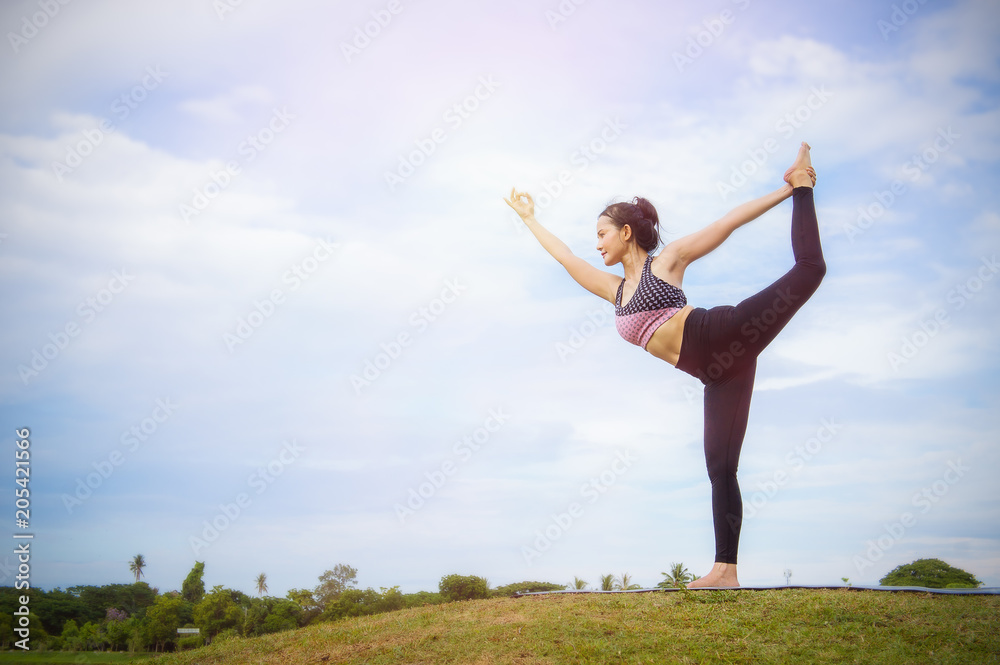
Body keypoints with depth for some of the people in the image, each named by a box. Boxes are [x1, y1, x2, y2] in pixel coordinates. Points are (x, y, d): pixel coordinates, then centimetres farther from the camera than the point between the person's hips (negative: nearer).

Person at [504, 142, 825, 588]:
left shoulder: (667, 260, 7)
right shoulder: (614, 290, 23)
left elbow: (730, 221, 5)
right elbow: (565, 256, 33)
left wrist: (789, 190, 3)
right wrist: (529, 218, 41)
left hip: (724, 334, -4)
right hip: (717, 375, 5)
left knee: (808, 269, -21)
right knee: (720, 467, -1)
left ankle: (801, 186, 0)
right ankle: (726, 569, -2)